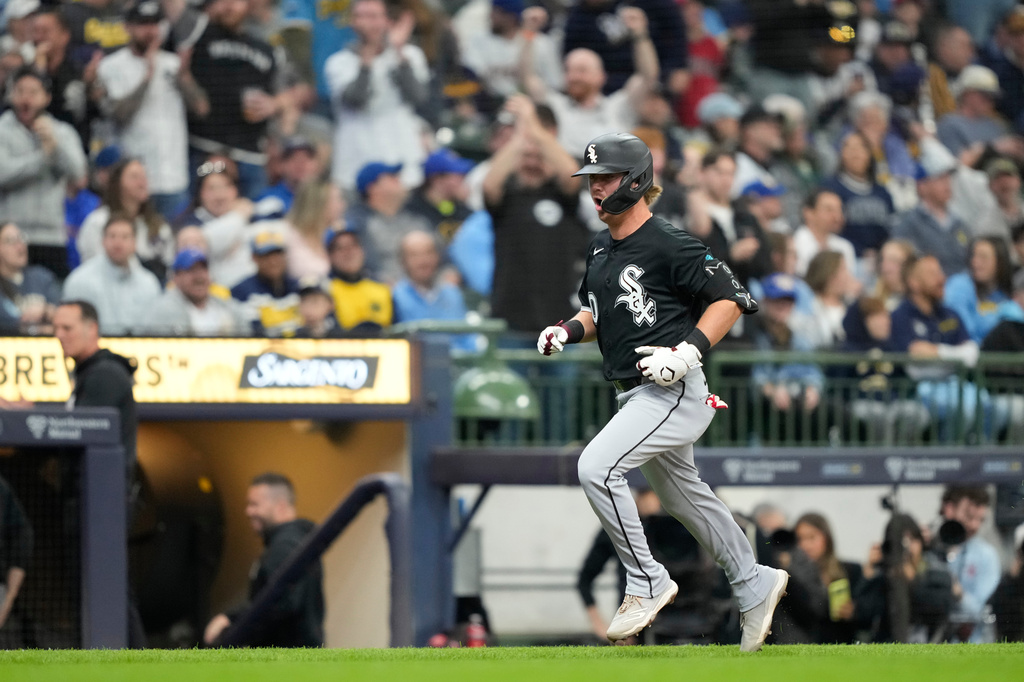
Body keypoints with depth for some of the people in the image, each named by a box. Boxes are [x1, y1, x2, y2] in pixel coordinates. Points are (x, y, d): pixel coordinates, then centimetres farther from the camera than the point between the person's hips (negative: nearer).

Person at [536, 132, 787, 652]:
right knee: (682, 496, 21)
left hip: (673, 394, -10)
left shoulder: (668, 246, -15)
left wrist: (689, 351, -23)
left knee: (597, 468, -23)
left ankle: (646, 583, -11)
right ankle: (754, 587, 36)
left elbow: (730, 300, -13)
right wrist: (569, 331, 4)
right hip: (635, 394, 10)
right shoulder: (600, 250, 11)